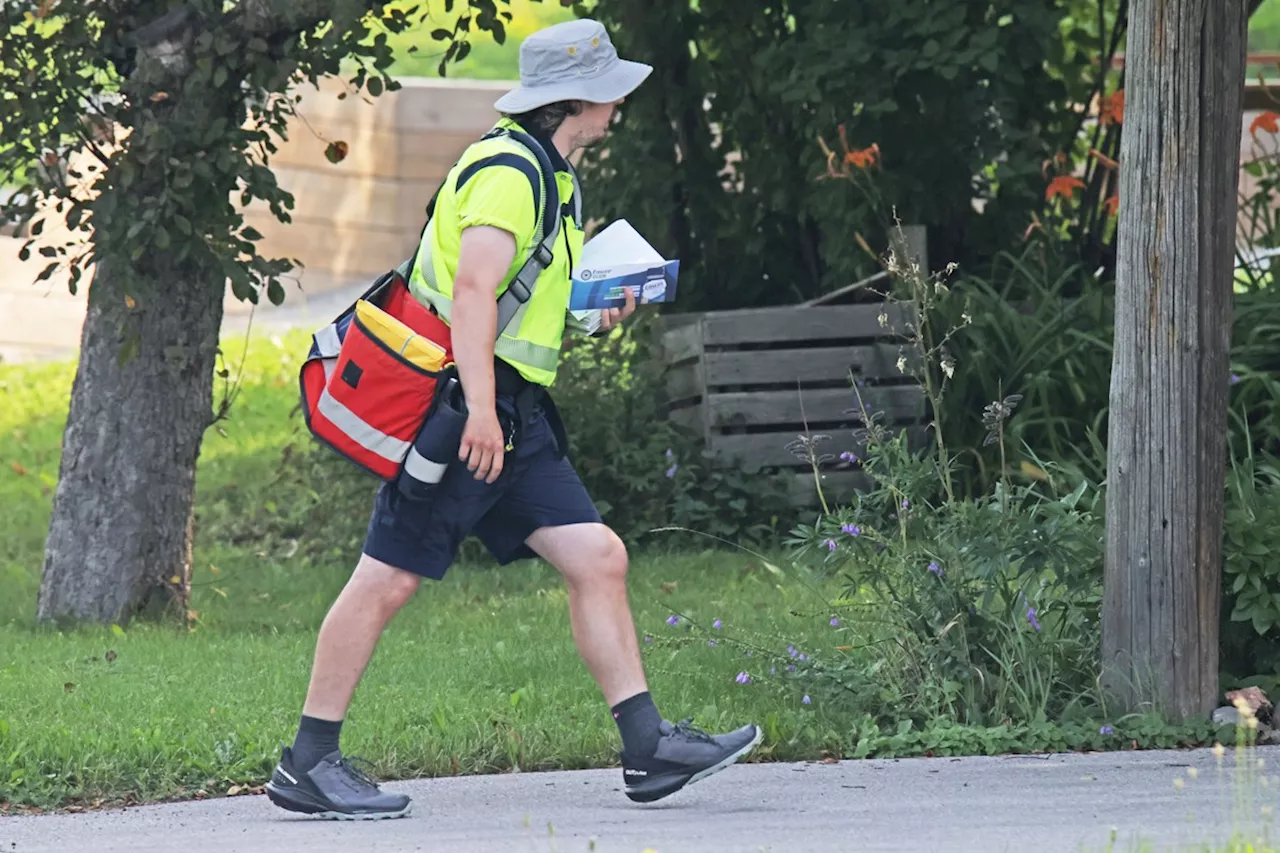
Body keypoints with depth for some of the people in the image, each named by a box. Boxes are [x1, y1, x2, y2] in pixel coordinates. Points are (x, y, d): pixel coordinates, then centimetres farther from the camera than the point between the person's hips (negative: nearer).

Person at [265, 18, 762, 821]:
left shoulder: (548, 177, 20)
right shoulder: (508, 171, -13)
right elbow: (470, 291, -23)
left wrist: (589, 309, 15)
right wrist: (481, 409, -30)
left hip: (512, 419, 10)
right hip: (459, 406, -10)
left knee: (598, 557, 2)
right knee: (389, 579, -5)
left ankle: (650, 750, 2)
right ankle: (307, 765, 0)